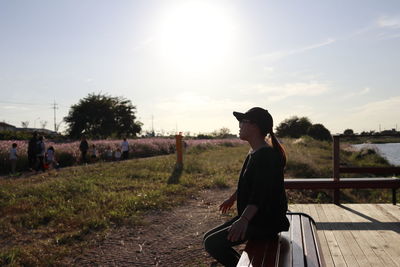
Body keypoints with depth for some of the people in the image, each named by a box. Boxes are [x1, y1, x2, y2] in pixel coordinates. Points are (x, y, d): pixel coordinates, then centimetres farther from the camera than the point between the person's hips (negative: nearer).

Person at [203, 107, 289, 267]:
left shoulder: (267, 155, -21)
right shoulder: (254, 153, 10)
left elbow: (260, 193, -33)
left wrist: (244, 219, -46)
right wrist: (233, 198, 39)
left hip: (265, 222, -10)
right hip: (253, 218, 10)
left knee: (212, 243, -18)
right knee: (209, 238, 8)